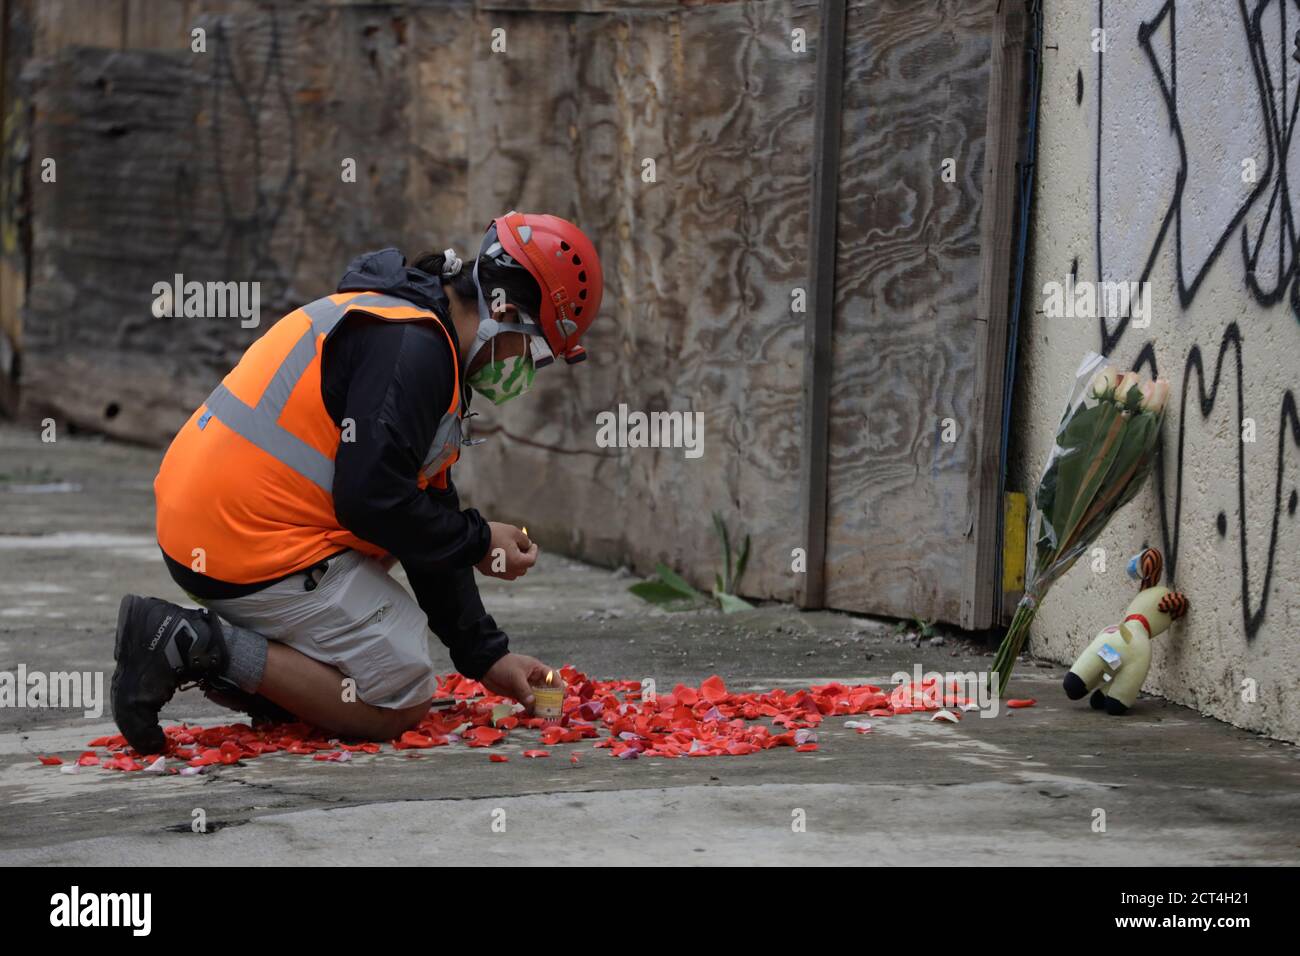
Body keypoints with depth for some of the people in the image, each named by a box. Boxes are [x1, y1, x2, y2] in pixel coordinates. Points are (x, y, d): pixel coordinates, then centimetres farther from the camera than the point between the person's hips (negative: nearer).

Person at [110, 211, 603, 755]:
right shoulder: (411, 344, -14)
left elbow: (428, 516, 20)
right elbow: (372, 501, -21)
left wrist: (486, 655, 18)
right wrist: (479, 543, -4)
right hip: (258, 549, -10)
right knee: (402, 706, 0)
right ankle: (197, 646, -11)